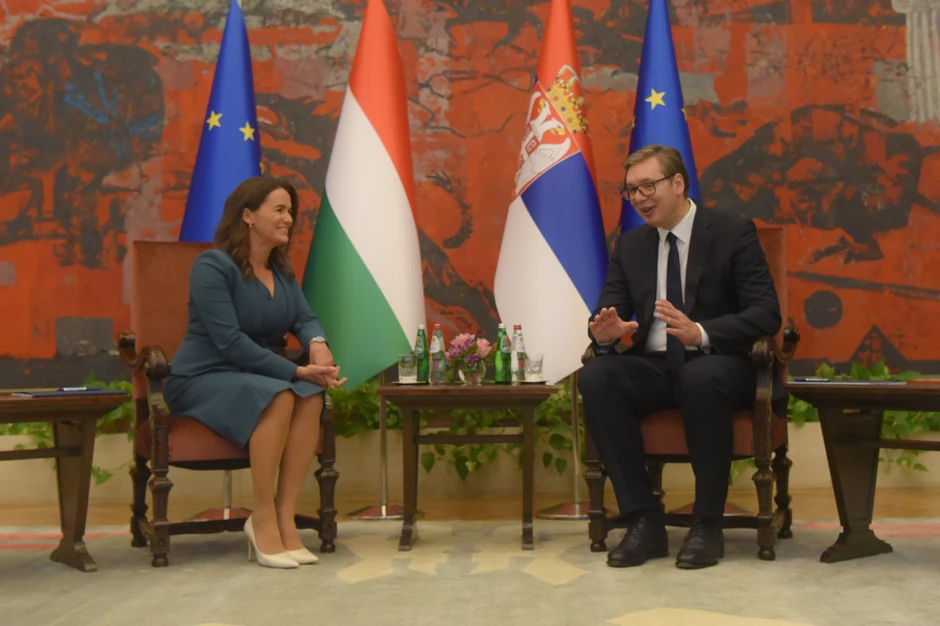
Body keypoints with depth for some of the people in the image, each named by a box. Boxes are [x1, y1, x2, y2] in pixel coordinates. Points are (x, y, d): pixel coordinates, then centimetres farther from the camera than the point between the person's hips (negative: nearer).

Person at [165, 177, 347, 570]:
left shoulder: (281, 271, 10)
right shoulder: (213, 266, -14)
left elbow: (304, 319, 1)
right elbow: (230, 341, -22)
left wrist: (317, 344, -24)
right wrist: (296, 371, -27)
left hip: (254, 377, 6)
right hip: (204, 378, -6)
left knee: (311, 396, -26)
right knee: (279, 397, -34)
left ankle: (284, 518, -24)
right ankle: (263, 518, -23)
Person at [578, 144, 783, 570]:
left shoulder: (734, 233, -1)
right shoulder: (630, 245, 13)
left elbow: (766, 313, -10)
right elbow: (608, 311, 10)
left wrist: (700, 334, -28)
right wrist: (604, 333, -17)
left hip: (716, 364, -4)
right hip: (652, 368, 4)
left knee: (701, 378, -39)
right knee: (595, 378, -28)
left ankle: (707, 526, -24)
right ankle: (642, 522, -22)